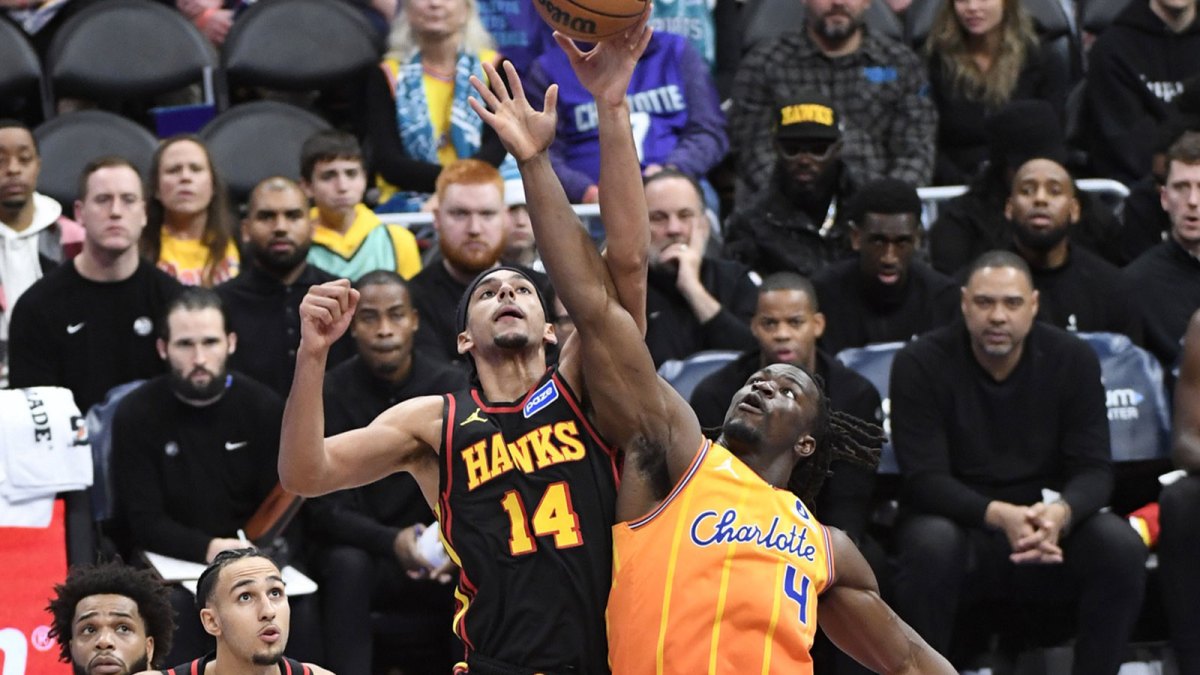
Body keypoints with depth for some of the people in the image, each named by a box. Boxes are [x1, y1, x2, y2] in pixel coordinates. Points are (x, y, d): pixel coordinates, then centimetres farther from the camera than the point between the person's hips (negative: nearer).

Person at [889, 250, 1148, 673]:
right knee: (931, 543, -37)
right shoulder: (920, 365, -10)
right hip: (958, 523, -2)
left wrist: (1060, 514, -34)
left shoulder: (1072, 360, -3)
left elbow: (1093, 469, -8)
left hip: (1050, 529, 2)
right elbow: (924, 479, -17)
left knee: (1122, 547, -27)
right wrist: (999, 515, -36)